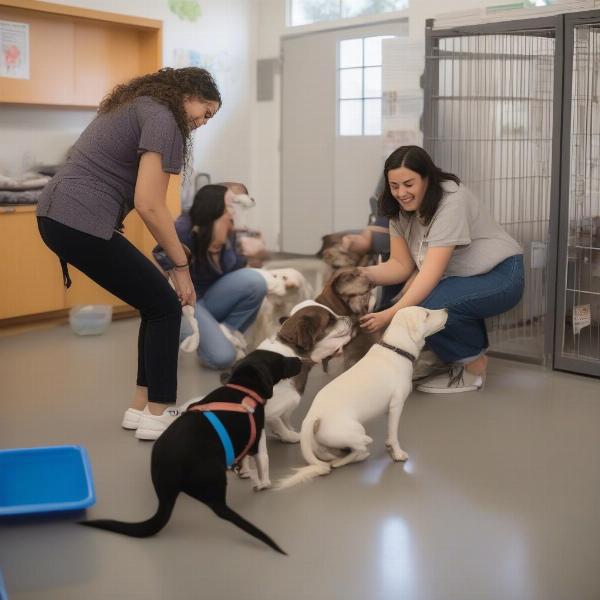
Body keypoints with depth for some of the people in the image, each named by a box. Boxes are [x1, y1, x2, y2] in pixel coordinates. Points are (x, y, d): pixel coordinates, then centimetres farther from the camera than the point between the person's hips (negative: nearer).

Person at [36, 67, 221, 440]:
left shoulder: (137, 106, 21)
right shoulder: (162, 119, -9)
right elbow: (149, 205, -16)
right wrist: (181, 265, -7)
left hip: (57, 215, 9)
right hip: (82, 223, -9)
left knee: (155, 306, 15)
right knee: (164, 307, 3)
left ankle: (142, 406, 21)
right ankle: (157, 416, 8)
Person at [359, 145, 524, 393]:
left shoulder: (451, 200, -25)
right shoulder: (401, 209, -2)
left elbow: (432, 271, -31)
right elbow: (401, 265, -3)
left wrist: (391, 314, -38)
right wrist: (361, 274, -22)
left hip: (499, 277, -8)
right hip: (459, 278, 8)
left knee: (427, 308, -31)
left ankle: (474, 366, -6)